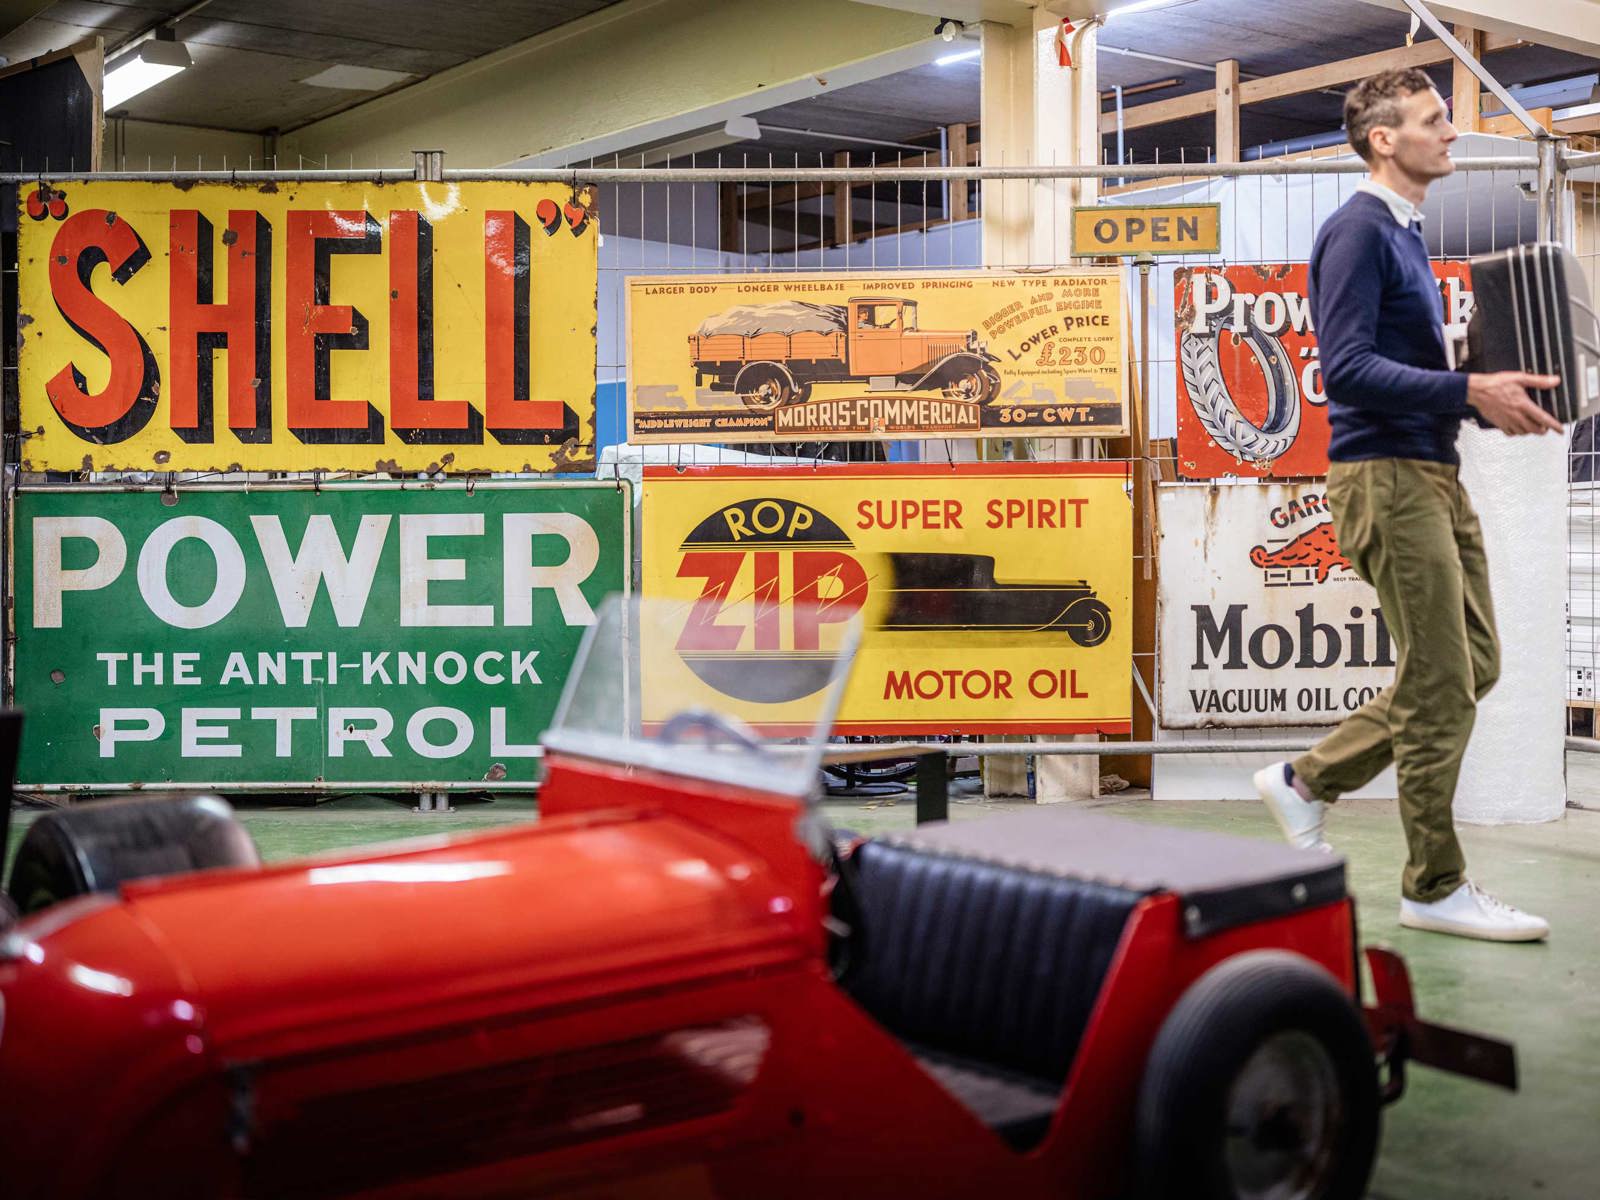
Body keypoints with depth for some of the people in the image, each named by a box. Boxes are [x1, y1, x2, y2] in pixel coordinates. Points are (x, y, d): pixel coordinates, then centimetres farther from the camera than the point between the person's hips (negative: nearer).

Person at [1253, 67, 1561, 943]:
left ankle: (1307, 781, 21)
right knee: (1441, 687, -5)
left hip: (1433, 474, 10)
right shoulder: (1357, 231, -11)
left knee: (1472, 665, 12)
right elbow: (1348, 368, -22)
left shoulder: (1405, 234, 19)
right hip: (1385, 476, -10)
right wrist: (1469, 390, -25)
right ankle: (1435, 887, 7)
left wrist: (1491, 395, 10)